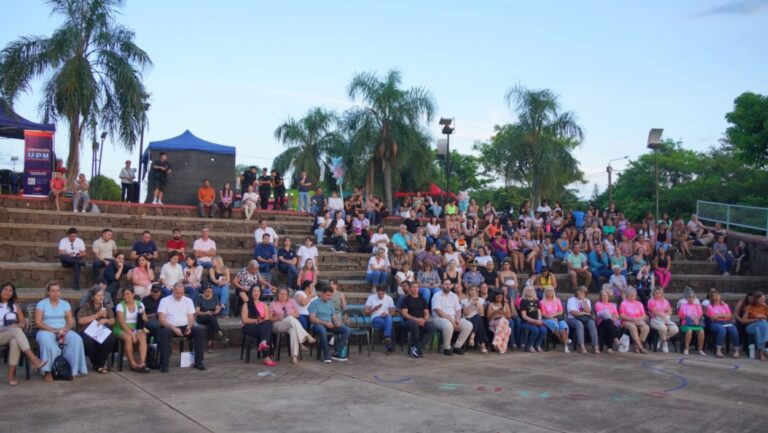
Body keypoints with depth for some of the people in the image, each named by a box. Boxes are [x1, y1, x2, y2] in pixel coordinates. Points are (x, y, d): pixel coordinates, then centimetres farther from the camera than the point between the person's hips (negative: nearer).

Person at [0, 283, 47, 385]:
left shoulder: (15, 306, 21)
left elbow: (23, 322, 17)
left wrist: (18, 325, -7)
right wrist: (12, 327, -13)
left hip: (12, 334, 2)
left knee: (15, 341, -37)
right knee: (16, 330, -36)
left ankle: (11, 374, -42)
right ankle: (33, 359, -49)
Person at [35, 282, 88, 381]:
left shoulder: (65, 304, 12)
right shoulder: (41, 304, 4)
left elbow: (70, 322, 7)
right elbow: (38, 322, -5)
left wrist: (63, 330, -15)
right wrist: (54, 330, -18)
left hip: (63, 331, 3)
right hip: (47, 331, -3)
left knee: (77, 339, -28)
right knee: (46, 340, -39)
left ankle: (73, 370, -24)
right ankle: (47, 371, -32)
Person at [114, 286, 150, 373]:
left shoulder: (139, 304, 6)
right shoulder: (120, 305, -4)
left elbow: (145, 320, 7)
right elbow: (122, 322, -14)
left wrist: (144, 319, -18)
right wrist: (131, 333, -25)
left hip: (136, 328, 2)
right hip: (122, 329, -2)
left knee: (143, 337, -30)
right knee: (128, 338, -35)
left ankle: (142, 363, -38)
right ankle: (132, 363, -24)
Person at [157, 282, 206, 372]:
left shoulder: (188, 301, 12)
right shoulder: (164, 300, 1)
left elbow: (191, 318, 7)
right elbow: (161, 319, -8)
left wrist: (189, 327, -16)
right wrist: (173, 328, -21)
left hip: (185, 327, 3)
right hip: (170, 327, -3)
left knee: (199, 331, -24)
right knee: (165, 332, -37)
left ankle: (198, 362, -19)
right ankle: (164, 364, -30)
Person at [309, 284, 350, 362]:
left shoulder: (330, 303, 18)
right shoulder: (315, 303, -2)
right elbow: (312, 319, -12)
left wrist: (336, 322, -5)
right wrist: (325, 323, -22)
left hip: (329, 325, 6)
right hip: (318, 324, -6)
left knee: (346, 330, -17)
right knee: (322, 330, -42)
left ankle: (336, 353, -18)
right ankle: (327, 355, -31)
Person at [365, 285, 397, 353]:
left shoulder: (389, 298, 11)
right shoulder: (371, 298, 5)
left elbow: (392, 312, 11)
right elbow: (365, 312, 4)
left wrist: (387, 314, -12)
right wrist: (374, 309, -12)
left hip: (386, 318, 2)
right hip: (375, 319, -2)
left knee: (389, 318, -39)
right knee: (389, 324, -36)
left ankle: (387, 338, -48)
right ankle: (390, 345, -33)